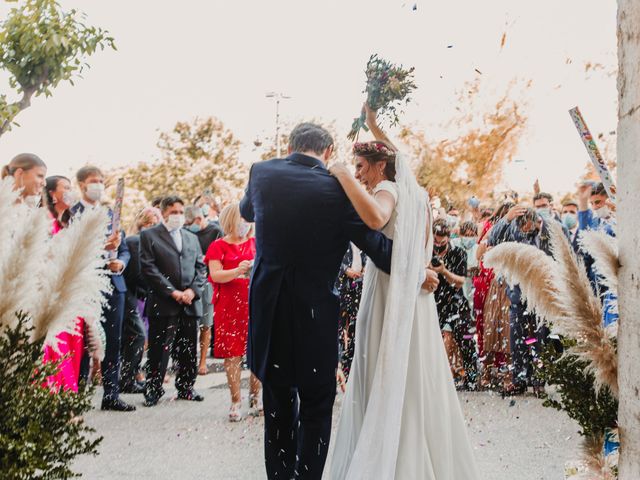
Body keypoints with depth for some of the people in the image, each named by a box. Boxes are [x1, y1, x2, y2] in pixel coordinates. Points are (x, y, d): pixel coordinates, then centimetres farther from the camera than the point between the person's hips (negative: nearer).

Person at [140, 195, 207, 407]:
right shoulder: (149, 236, 2)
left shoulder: (192, 238, 20)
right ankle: (153, 390, 8)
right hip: (163, 303, -5)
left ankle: (186, 387, 21)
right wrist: (172, 292, -13)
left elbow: (200, 267, 15)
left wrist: (193, 290, -4)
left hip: (190, 303, 5)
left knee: (188, 350, 9)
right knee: (159, 349, -3)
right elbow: (148, 268, -7)